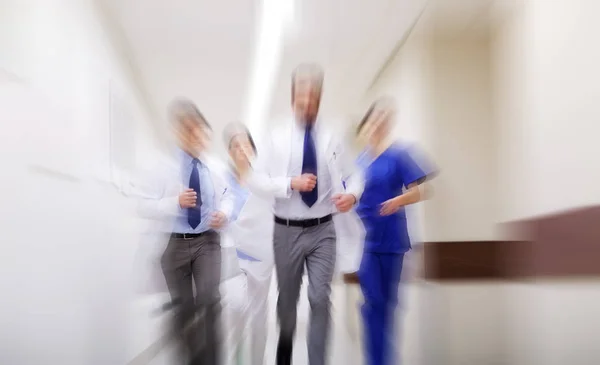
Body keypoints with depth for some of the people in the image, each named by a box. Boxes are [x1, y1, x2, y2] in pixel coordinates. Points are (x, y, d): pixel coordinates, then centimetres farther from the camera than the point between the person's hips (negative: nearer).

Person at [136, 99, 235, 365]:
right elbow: (145, 207, -10)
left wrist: (224, 212, -10)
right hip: (175, 243, 0)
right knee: (182, 306, 12)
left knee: (210, 299, -15)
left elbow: (228, 196, 12)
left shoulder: (216, 168, -3)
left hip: (207, 240, 0)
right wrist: (176, 203, -25)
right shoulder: (164, 168, -9)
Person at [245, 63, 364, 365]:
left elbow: (353, 175, 5)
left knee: (320, 299, -6)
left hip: (323, 230, 0)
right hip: (287, 230, 1)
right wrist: (291, 183, -22)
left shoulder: (331, 138, -5)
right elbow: (256, 181, -9)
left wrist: (353, 194, -16)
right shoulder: (276, 137, -6)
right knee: (288, 298, 17)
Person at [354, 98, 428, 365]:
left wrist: (397, 201, -26)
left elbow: (417, 192, -9)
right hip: (365, 239, 1)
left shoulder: (398, 155, -4)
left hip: (392, 238, -1)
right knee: (374, 302, -4)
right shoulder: (357, 159, 4)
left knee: (389, 302, 10)